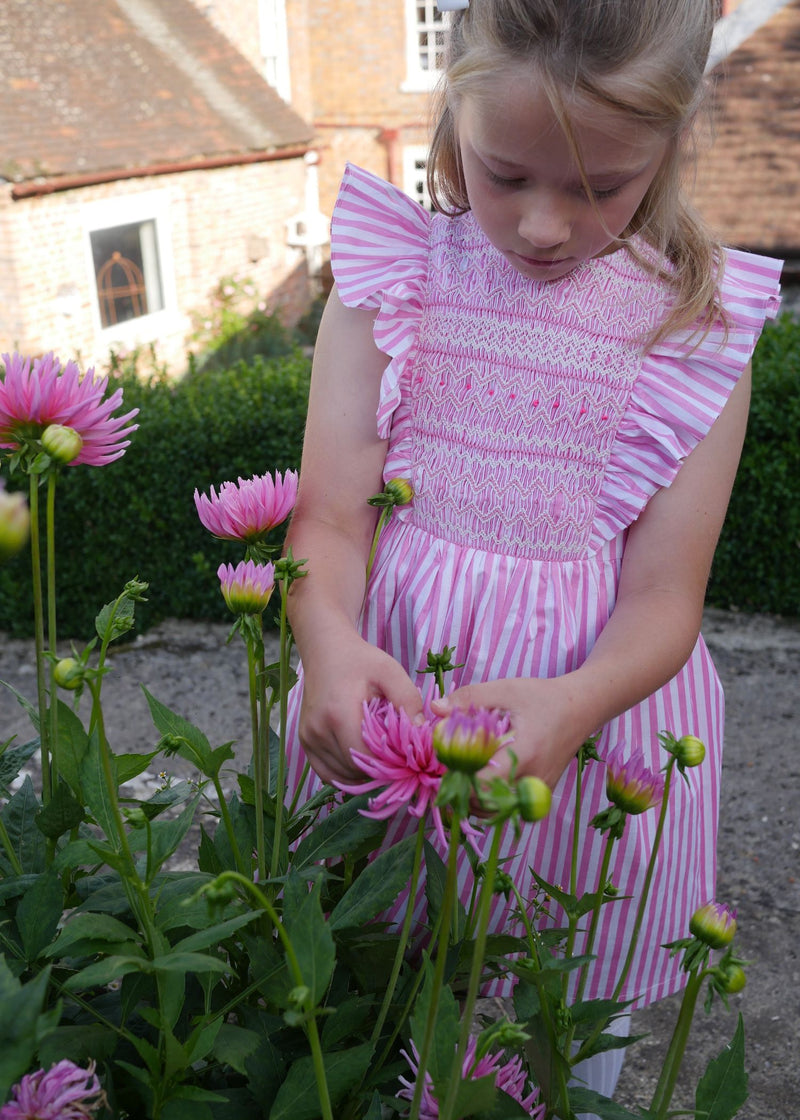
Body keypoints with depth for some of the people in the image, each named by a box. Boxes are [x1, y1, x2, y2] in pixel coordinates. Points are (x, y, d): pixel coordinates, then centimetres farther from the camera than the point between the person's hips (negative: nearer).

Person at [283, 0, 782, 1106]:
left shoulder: (697, 329, -7)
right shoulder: (391, 278, -4)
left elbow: (663, 597, -10)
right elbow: (330, 515, -9)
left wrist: (573, 704, -31)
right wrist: (328, 639, -31)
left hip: (596, 695, 0)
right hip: (391, 685, 1)